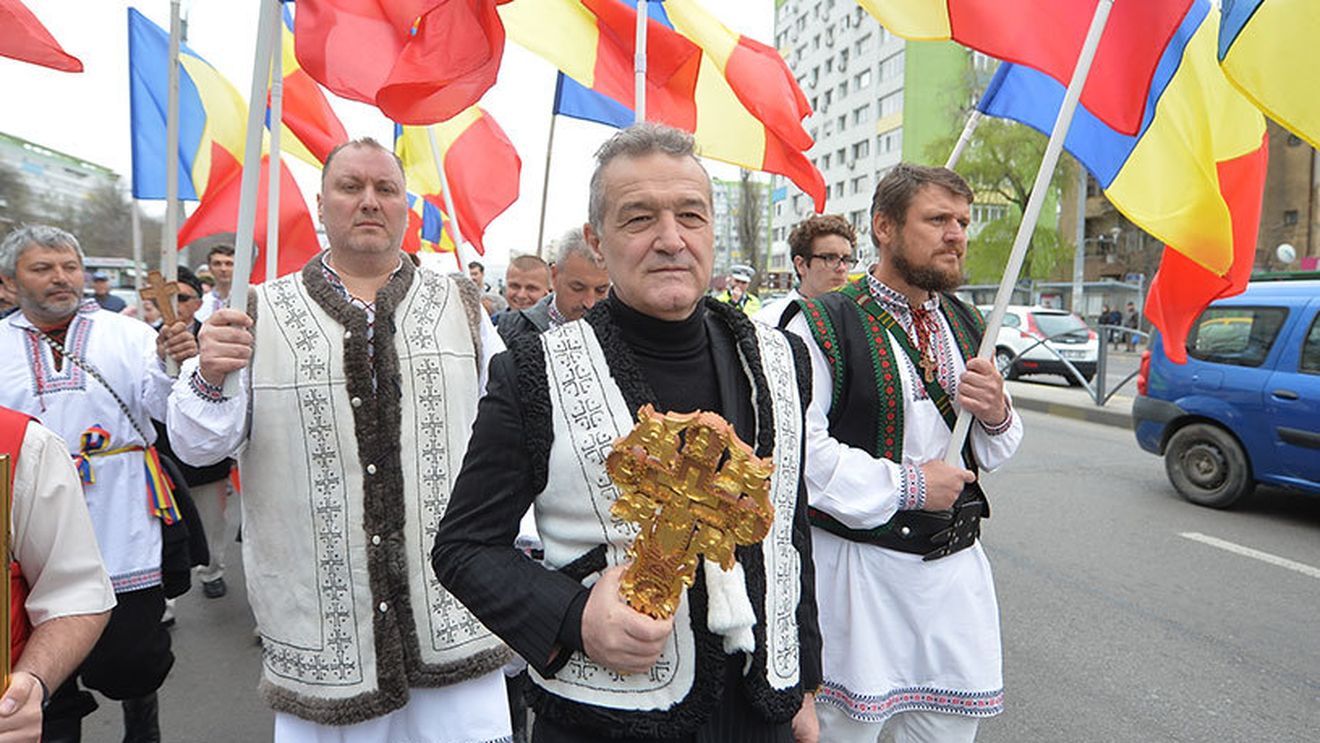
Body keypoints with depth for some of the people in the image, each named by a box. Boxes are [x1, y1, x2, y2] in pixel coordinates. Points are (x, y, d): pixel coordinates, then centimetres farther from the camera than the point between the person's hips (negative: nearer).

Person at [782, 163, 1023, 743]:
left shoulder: (966, 325, 12)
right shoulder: (824, 325, -11)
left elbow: (992, 455, 17)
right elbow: (798, 450, -20)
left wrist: (996, 414, -6)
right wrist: (905, 485, -16)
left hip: (956, 565, 6)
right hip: (857, 569, -6)